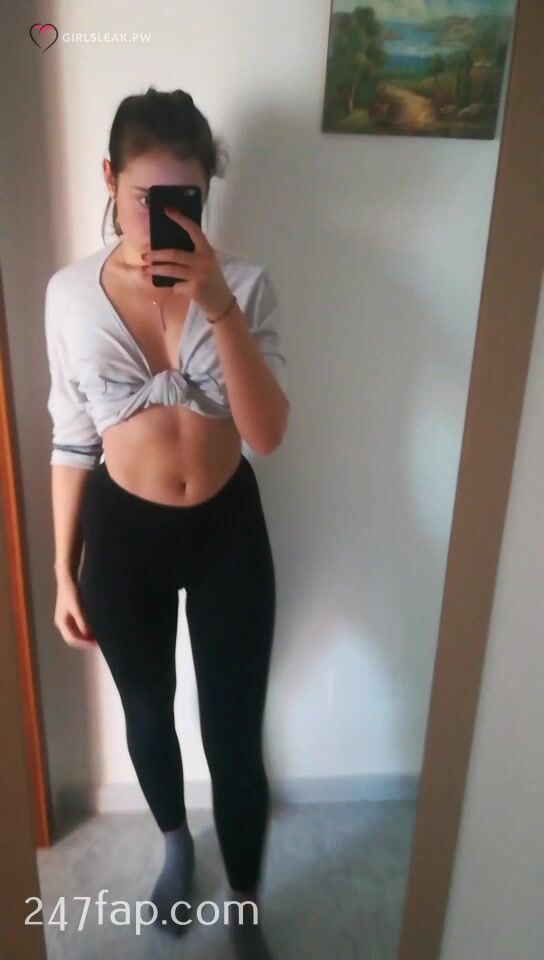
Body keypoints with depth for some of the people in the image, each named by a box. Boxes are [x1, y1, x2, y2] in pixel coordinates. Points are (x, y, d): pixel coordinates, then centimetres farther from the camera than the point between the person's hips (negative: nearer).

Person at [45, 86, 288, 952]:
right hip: (124, 534, 2)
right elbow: (72, 441, 1)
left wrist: (217, 305, -33)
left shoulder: (244, 282, -9)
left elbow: (269, 434, -21)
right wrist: (64, 568, 3)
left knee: (234, 733, 10)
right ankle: (177, 845, 56)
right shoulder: (70, 293, -5)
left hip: (228, 531, -1)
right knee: (148, 715, 22)